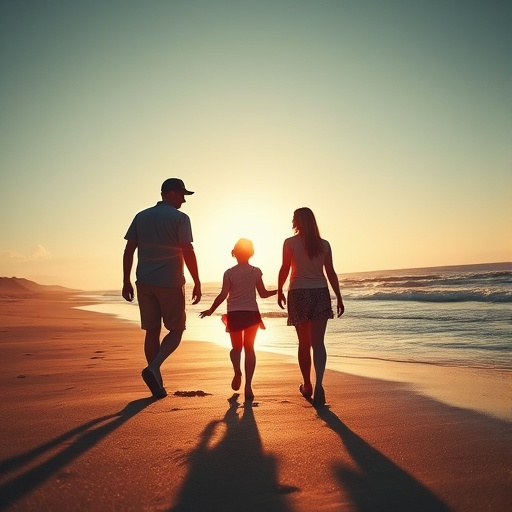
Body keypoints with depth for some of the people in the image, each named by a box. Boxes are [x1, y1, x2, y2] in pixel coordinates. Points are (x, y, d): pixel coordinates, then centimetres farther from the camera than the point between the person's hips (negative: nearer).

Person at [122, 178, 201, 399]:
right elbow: (188, 252, -13)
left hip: (145, 283, 5)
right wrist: (197, 283, -8)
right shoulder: (180, 218, -6)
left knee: (152, 331, 10)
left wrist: (126, 282, 11)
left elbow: (128, 251, 7)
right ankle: (153, 368, -12)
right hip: (170, 283, -5)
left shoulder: (141, 216, 10)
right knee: (176, 330, 8)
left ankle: (158, 385, 15)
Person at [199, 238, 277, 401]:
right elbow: (263, 293, 0)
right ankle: (248, 385, -2)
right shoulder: (256, 271, -1)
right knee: (249, 348, 7)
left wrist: (210, 310, 7)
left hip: (234, 314, 0)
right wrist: (278, 291, 17)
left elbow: (223, 295, -5)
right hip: (251, 313, 0)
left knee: (236, 347, 18)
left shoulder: (229, 273, -2)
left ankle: (237, 372, -9)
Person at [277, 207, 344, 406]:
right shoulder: (324, 244, 5)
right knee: (318, 342, -1)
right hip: (320, 293, 1)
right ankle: (318, 384, -18)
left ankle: (307, 385, 21)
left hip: (299, 294, -1)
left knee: (304, 343, 11)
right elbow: (331, 273, 5)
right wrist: (339, 298, 10)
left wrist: (279, 291, 7)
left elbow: (284, 268, -6)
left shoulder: (290, 242, -2)